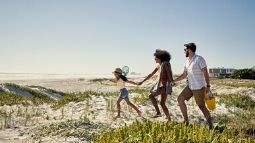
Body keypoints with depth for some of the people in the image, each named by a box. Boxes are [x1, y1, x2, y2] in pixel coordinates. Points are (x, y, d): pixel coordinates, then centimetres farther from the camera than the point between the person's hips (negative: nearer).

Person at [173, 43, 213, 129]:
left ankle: (210, 125, 6)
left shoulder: (199, 59, -12)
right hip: (190, 86, 8)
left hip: (199, 87, -8)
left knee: (201, 106, -6)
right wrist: (174, 81, 15)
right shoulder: (187, 61, 11)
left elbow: (205, 73, -14)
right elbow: (184, 75, 18)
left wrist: (208, 86, -19)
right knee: (180, 99, 2)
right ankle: (186, 120, 9)